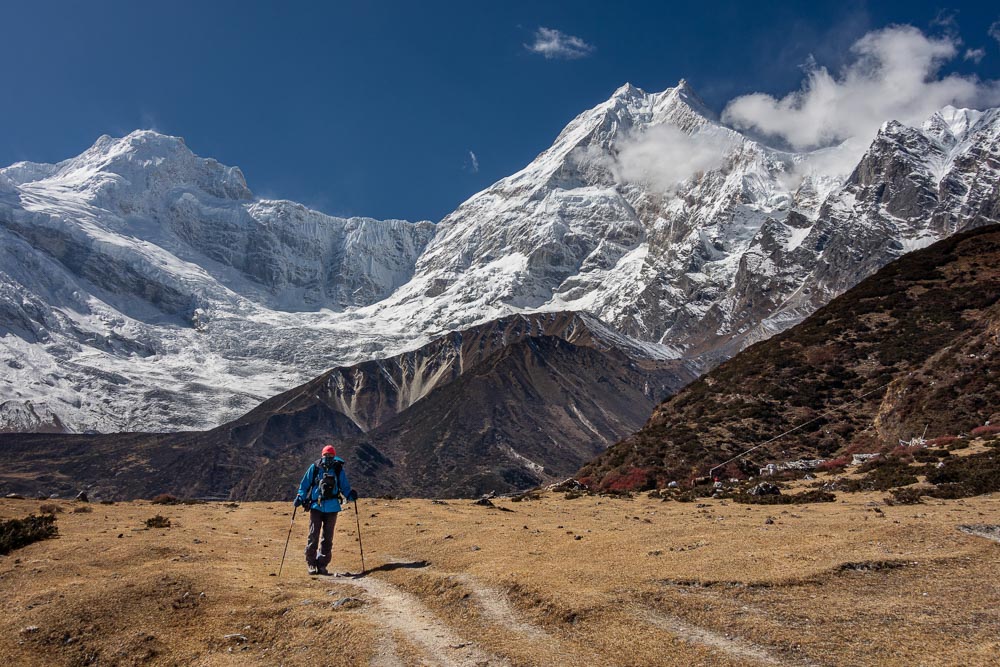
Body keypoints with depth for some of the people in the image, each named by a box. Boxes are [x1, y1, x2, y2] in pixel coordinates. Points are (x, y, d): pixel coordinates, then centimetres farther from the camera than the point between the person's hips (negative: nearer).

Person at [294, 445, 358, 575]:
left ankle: (322, 564, 15)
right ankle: (311, 563, 5)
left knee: (327, 538, 6)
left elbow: (345, 487, 9)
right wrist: (300, 497, -5)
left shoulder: (339, 470, 4)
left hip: (332, 508, 1)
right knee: (313, 535, -6)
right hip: (316, 507, -1)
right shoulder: (314, 468, 2)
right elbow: (304, 485, 8)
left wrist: (350, 495, -9)